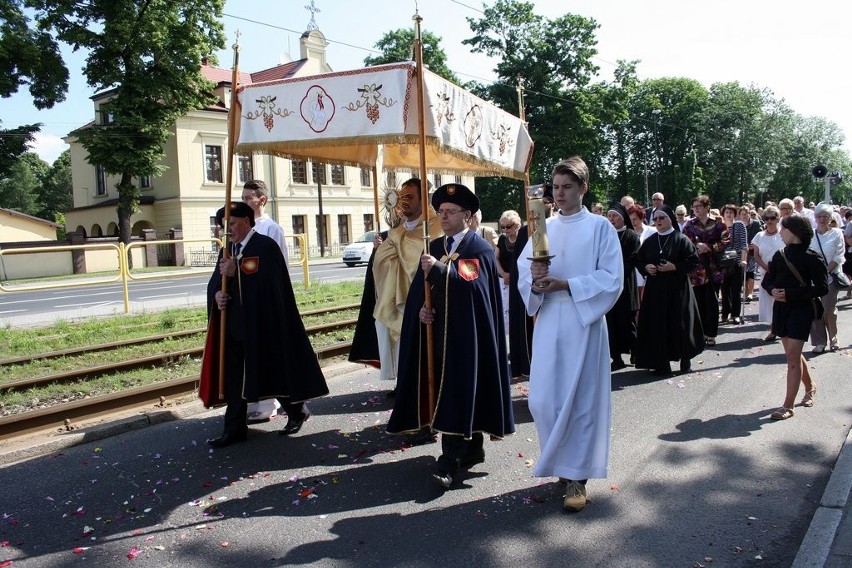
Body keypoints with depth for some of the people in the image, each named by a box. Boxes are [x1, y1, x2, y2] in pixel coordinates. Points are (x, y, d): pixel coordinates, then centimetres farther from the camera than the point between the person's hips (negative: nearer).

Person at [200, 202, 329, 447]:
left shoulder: (266, 246, -9)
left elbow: (269, 283, -19)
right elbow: (215, 282, 10)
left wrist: (235, 273, -23)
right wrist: (217, 294, -12)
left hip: (262, 326, -7)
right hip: (234, 325, 7)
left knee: (274, 371, 7)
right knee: (233, 378, 7)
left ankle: (297, 411, 29)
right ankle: (234, 428, 16)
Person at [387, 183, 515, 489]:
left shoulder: (480, 247, -4)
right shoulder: (434, 247, 14)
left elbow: (471, 282, -18)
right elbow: (419, 286, 11)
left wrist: (439, 268, -25)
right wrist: (421, 308, -7)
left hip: (466, 332, -6)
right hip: (438, 330, 6)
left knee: (458, 390, -8)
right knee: (445, 389, 10)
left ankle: (450, 461, -6)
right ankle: (472, 449, 25)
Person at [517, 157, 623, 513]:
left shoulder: (600, 227, 1)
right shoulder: (543, 228, 12)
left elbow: (612, 279, -7)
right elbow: (522, 272, 7)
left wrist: (566, 284, -18)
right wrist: (535, 283, -16)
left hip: (584, 322, -3)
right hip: (547, 322, 4)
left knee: (580, 399, 0)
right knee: (543, 400, 3)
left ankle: (576, 476, 13)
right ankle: (561, 463, 26)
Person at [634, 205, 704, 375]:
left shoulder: (681, 239, -3)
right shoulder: (649, 241, 9)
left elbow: (694, 260, -6)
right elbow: (638, 260, 15)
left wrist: (674, 267, -17)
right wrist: (646, 268, -5)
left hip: (677, 288, -4)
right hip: (655, 288, 4)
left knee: (680, 323, 1)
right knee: (658, 325, 2)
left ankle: (685, 360, 18)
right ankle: (662, 363, 10)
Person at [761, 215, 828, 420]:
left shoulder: (811, 258, -10)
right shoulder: (780, 255, 7)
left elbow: (822, 288, -13)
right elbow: (767, 280, 11)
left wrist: (790, 293, -20)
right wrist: (773, 290, -12)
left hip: (802, 309, -6)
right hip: (781, 308, 6)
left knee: (792, 356, -9)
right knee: (793, 354, 18)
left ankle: (788, 406, -6)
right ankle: (810, 387, 43)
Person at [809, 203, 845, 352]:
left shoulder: (837, 233, 2)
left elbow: (838, 257, -4)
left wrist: (826, 271, -13)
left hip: (831, 277, -2)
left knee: (829, 310, -8)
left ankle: (833, 338, 16)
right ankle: (820, 342, 11)